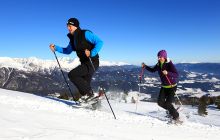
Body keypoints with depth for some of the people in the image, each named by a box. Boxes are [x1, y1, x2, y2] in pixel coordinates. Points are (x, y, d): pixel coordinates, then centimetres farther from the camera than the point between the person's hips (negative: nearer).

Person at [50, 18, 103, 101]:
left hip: (92, 63, -8)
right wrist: (56, 48, 13)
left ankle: (87, 93, -8)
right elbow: (67, 51, 25)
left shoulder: (85, 33, -11)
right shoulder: (73, 38, 13)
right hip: (84, 63, 8)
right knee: (85, 84, 10)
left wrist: (91, 53, -29)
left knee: (72, 75, -17)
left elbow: (99, 42, -17)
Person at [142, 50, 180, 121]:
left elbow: (177, 75, -27)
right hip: (164, 86, 6)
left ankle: (176, 116, 14)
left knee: (167, 103, -11)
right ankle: (171, 110, 25)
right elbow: (152, 70, 17)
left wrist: (167, 73, -43)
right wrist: (145, 66, 3)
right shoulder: (158, 65, -1)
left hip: (172, 86, -6)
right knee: (160, 102, -3)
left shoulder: (169, 64, -20)